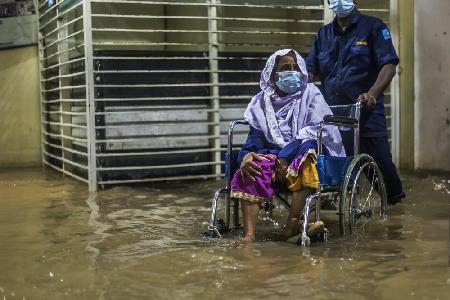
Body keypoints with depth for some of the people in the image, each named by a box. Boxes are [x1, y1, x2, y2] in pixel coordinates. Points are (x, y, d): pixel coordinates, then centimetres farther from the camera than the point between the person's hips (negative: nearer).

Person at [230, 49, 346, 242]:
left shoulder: (310, 94, 5)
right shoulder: (262, 101, 14)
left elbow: (314, 131, -10)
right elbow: (255, 136, 9)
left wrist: (285, 158, -21)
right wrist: (246, 155, -16)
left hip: (304, 153, -3)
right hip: (273, 155, 3)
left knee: (305, 149, -37)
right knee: (249, 171, -25)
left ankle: (292, 225, -39)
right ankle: (249, 234, -32)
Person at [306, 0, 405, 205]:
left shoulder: (373, 27, 3)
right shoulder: (324, 34, 17)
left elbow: (389, 65, -7)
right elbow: (309, 70, 14)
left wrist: (372, 94, -24)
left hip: (366, 112, -4)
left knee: (378, 159, 0)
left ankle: (393, 196, 22)